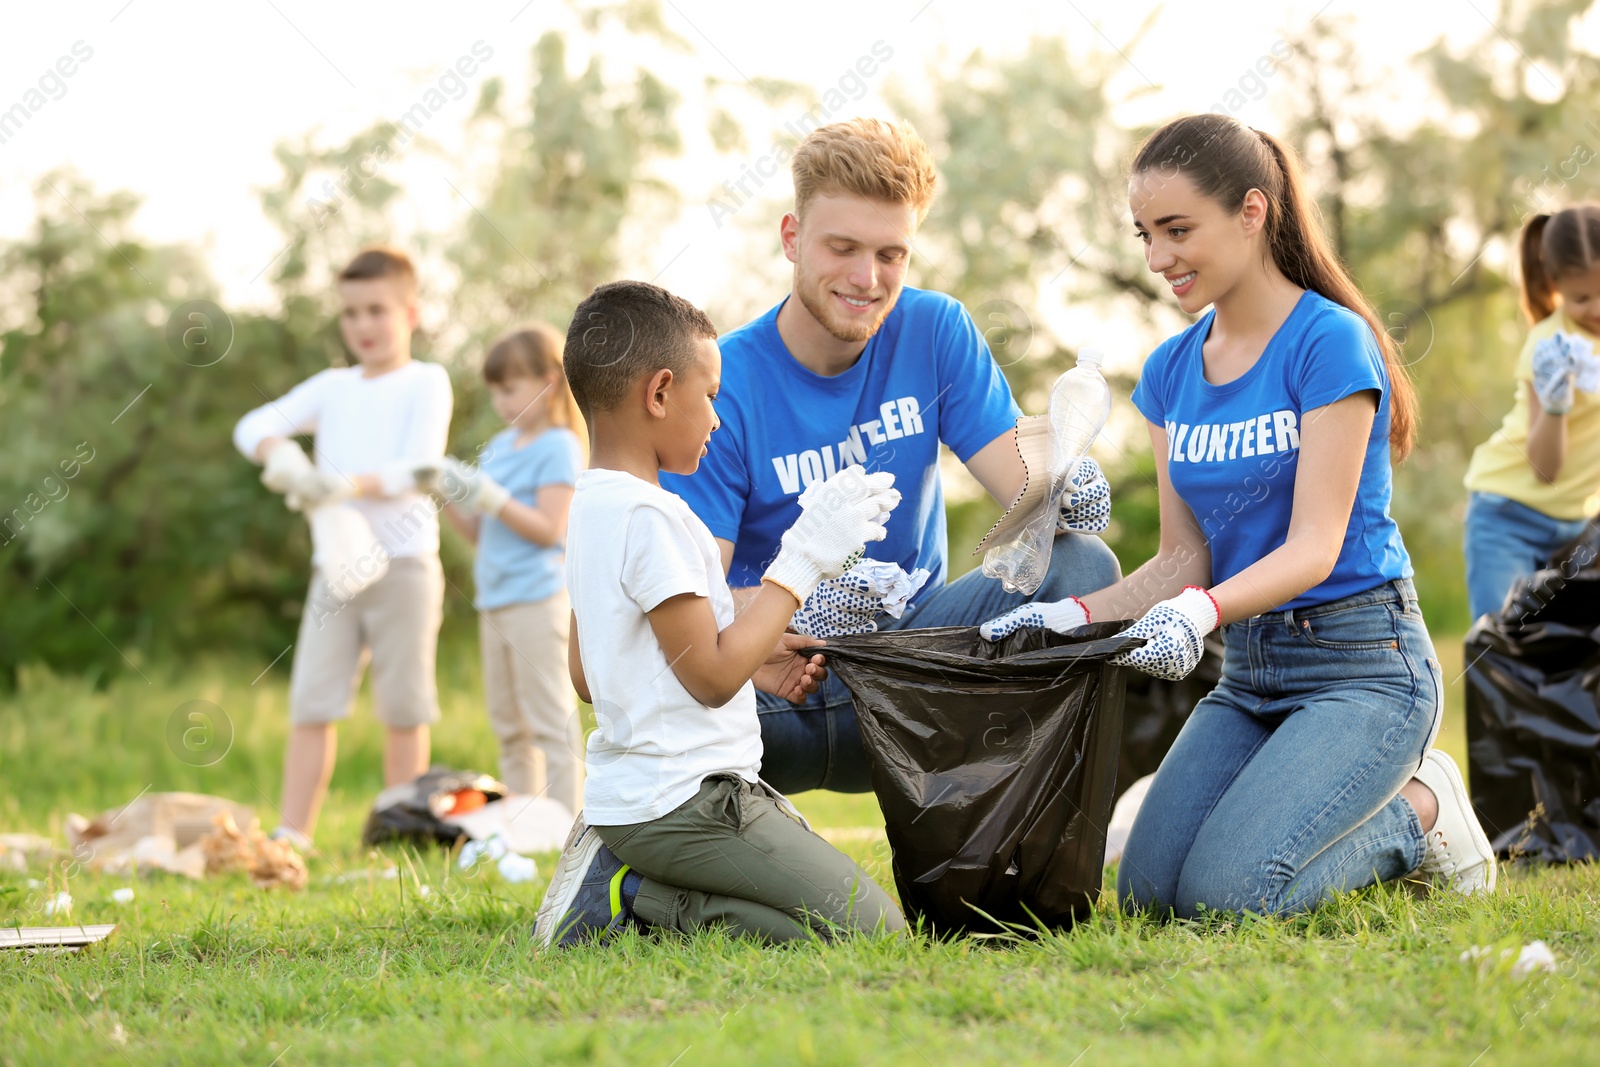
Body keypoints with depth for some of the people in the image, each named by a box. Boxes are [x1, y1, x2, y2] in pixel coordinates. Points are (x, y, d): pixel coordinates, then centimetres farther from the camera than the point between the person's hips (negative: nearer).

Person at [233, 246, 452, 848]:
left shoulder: (425, 383, 2)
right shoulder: (333, 388, 16)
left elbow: (419, 471, -9)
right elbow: (253, 425, 8)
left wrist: (354, 485, -25)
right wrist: (279, 454, -14)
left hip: (403, 565, -4)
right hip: (334, 566, 4)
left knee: (403, 708, 0)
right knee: (311, 703, -3)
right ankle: (293, 837, -3)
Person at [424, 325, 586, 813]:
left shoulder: (558, 448, -6)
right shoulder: (499, 447, 15)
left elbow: (547, 529, -14)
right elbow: (479, 532, 16)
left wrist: (489, 497, -19)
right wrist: (448, 493, 1)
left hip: (537, 601, -8)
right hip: (495, 602, 8)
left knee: (551, 720, -7)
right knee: (508, 725, 12)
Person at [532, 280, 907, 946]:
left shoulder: (587, 508, 13)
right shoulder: (651, 517, -18)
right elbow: (710, 677, -18)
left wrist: (755, 660, 18)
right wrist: (802, 564, -12)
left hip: (622, 793, 10)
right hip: (685, 803, -10)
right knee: (873, 930, -11)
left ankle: (623, 878, 6)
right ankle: (637, 895, -10)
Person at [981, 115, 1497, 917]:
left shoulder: (1331, 341, -13)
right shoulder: (1172, 372, 9)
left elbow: (1314, 546, -19)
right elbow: (1185, 559, 8)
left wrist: (1203, 611, -37)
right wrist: (1073, 615, -9)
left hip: (1362, 665, -7)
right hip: (1249, 670, 7)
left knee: (1229, 892, -23)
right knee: (1149, 890, -7)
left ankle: (1418, 811, 5)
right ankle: (1383, 798, 14)